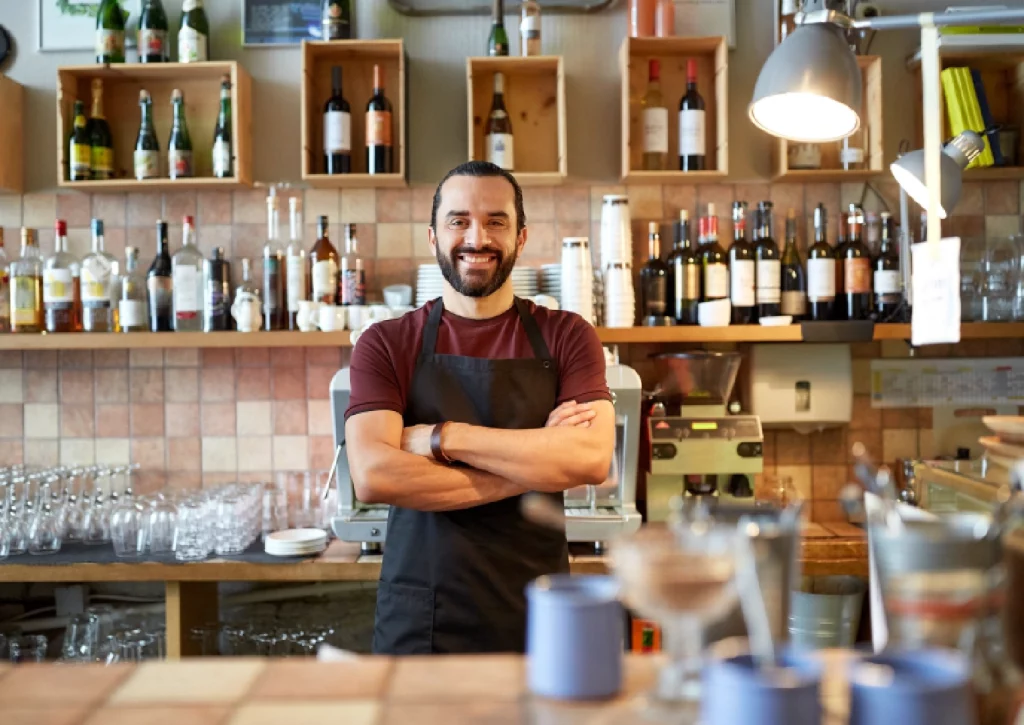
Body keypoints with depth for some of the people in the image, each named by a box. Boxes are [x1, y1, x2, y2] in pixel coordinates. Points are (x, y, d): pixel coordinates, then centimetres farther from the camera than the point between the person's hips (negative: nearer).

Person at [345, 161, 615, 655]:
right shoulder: (385, 345, 0)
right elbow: (371, 476, -15)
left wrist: (441, 438, -15)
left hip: (535, 614, 1)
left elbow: (592, 459, -14)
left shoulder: (565, 337, 2)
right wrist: (531, 468, -15)